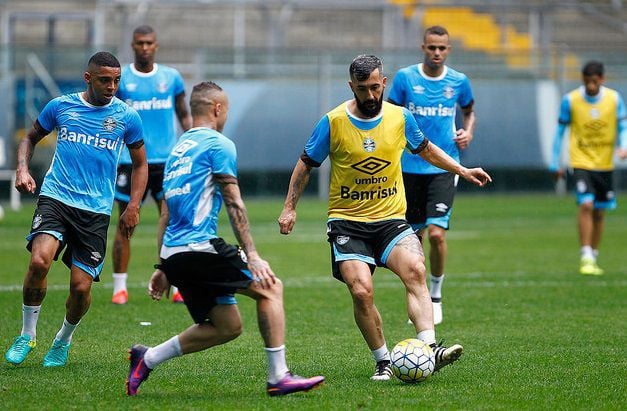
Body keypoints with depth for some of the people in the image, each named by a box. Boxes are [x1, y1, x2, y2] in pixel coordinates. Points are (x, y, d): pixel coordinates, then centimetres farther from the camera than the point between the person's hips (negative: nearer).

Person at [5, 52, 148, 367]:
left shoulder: (126, 117, 4)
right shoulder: (61, 106, 4)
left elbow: (140, 165, 15)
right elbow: (31, 138, 20)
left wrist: (133, 206, 2)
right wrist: (22, 169, 0)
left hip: (96, 211, 1)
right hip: (55, 199, -1)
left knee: (81, 286, -5)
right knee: (39, 261, -26)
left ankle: (64, 339, 27)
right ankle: (28, 333, -5)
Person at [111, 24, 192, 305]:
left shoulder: (171, 78, 8)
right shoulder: (118, 79, 2)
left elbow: (184, 115, 15)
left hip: (166, 160, 1)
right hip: (130, 162, -1)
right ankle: (119, 287, 9)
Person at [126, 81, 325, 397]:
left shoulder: (178, 149, 23)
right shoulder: (219, 144, -3)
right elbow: (234, 205, -8)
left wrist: (162, 268, 25)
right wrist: (252, 257, -9)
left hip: (173, 253, 9)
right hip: (200, 247, -9)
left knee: (228, 327, 13)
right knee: (270, 288, -2)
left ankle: (146, 359, 12)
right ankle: (278, 377, -9)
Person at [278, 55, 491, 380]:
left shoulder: (400, 117, 2)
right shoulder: (333, 122, -6)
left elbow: (425, 149, 22)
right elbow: (306, 164, 7)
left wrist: (461, 170, 19)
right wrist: (289, 207, 4)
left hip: (391, 219, 1)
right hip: (347, 222, -1)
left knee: (415, 270, -26)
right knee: (361, 291, -19)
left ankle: (429, 348, -34)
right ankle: (383, 362, -2)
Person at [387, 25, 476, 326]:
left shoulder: (458, 81, 3)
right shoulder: (405, 77, -1)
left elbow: (469, 112, 20)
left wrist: (468, 132, 0)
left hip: (444, 167, -1)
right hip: (410, 166, 1)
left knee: (436, 233, -15)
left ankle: (436, 294, 6)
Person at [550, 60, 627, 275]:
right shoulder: (570, 100, -7)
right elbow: (560, 131, 2)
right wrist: (555, 163, 4)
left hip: (605, 164, 3)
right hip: (581, 162, -3)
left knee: (599, 213, 9)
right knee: (586, 205, -20)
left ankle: (593, 258, 21)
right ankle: (586, 257, -16)